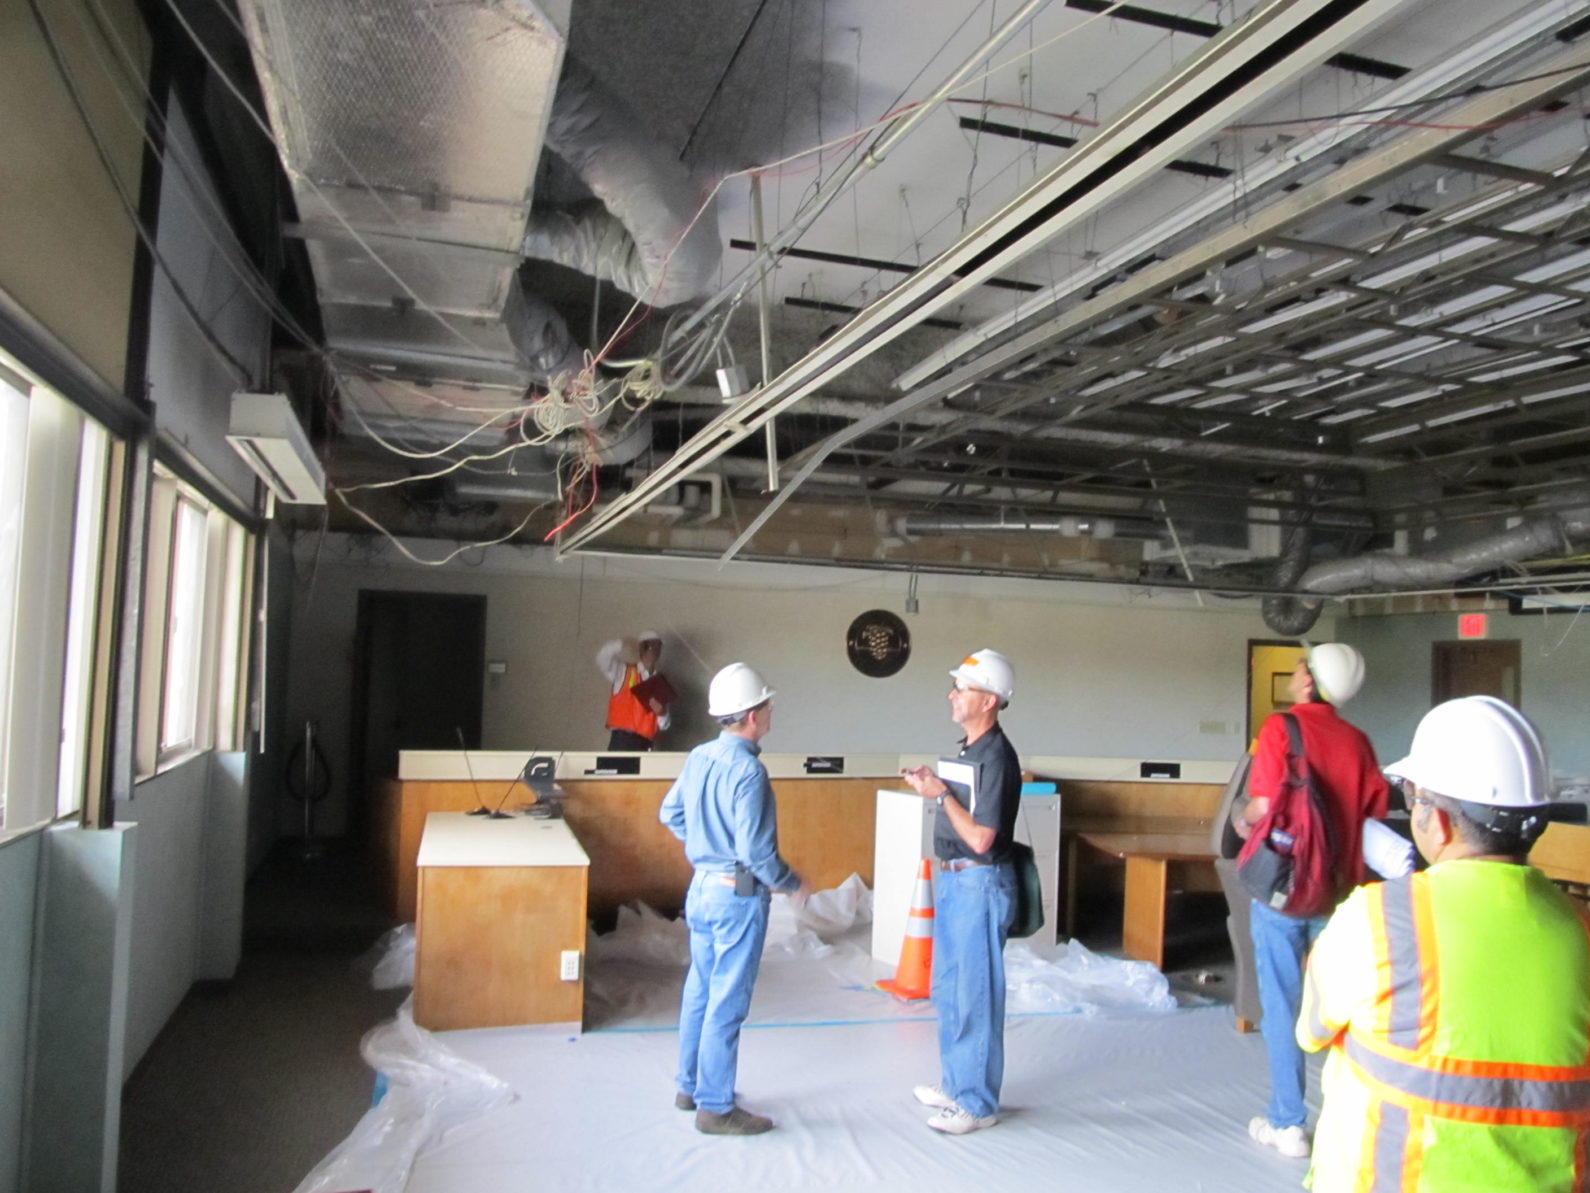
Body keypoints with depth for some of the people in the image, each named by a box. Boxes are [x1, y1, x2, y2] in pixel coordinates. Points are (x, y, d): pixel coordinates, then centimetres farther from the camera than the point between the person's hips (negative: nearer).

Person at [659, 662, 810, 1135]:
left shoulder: (699, 757, 1)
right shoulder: (747, 770, -23)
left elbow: (671, 815, 12)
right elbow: (756, 851, -23)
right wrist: (794, 883, -8)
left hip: (702, 886, 8)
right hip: (738, 895, -8)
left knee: (700, 990, 19)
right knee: (727, 1002, 3)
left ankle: (691, 1087, 32)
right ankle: (716, 1107, 13)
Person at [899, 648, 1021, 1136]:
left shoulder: (996, 756, -20)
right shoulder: (969, 749, 10)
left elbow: (980, 837, -23)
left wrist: (942, 794, -18)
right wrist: (931, 784, 4)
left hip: (979, 884, -10)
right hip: (952, 879, 10)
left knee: (975, 995, 1)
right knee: (947, 989, 19)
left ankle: (978, 1103, 13)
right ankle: (956, 1083, 33)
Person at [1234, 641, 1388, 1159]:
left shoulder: (1280, 727, -12)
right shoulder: (1357, 740, 2)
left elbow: (1266, 805, -19)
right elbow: (1375, 813, 4)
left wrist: (1244, 819, 1)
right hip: (1339, 888, 4)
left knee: (1281, 1005, 6)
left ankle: (1287, 1123, 13)